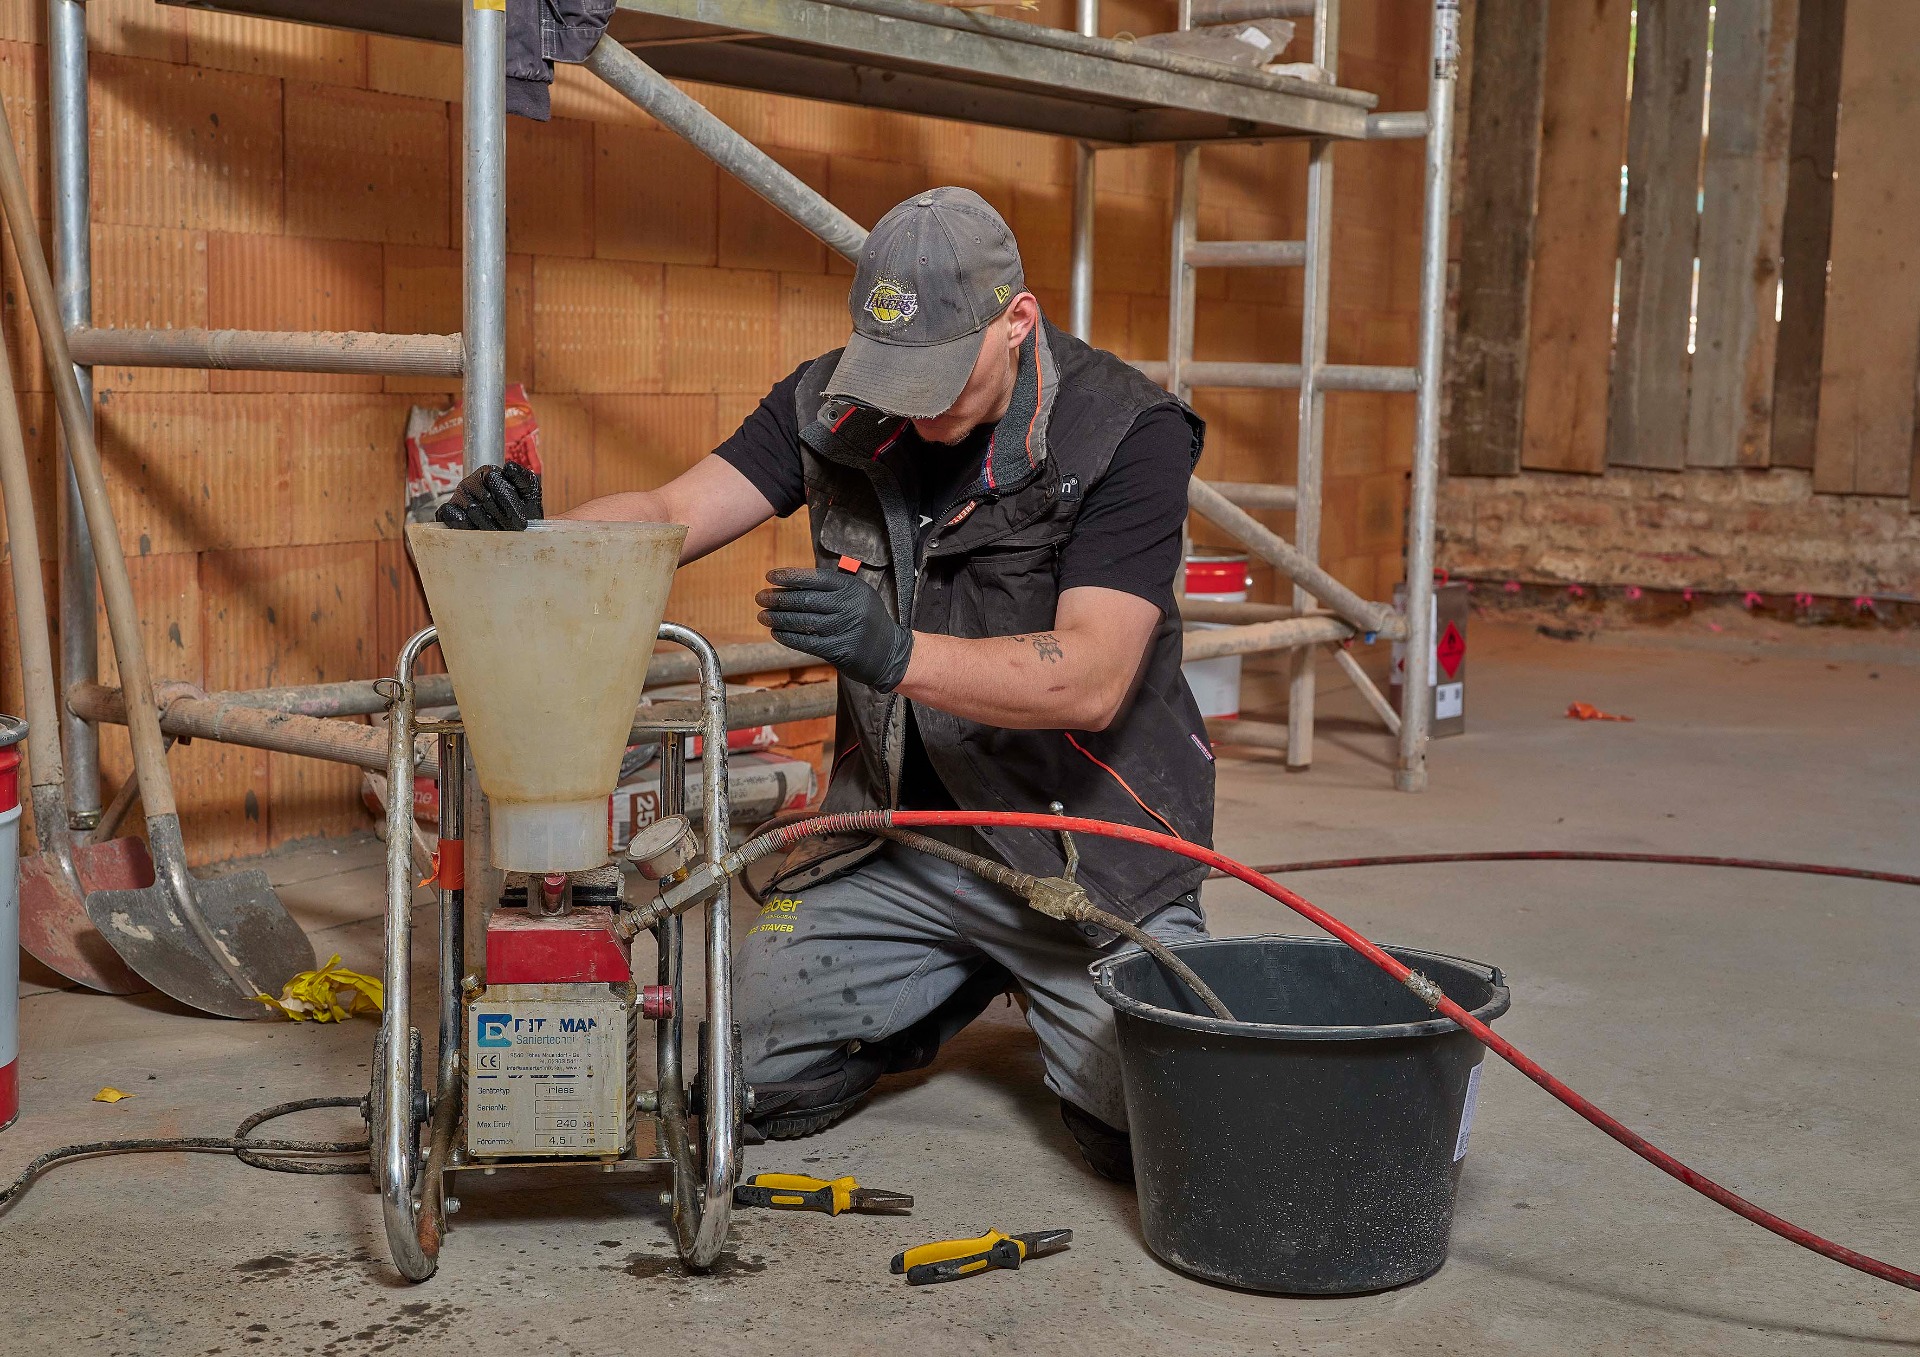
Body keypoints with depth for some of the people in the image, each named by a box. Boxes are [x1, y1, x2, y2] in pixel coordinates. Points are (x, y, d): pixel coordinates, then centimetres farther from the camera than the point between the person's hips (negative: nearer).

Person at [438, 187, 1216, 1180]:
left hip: (1083, 846, -4)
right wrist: (530, 532, -30)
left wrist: (894, 652, -43)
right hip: (893, 837, 4)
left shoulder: (1127, 434, -19)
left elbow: (1090, 680, -28)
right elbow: (671, 515, -9)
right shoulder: (835, 403, -5)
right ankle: (960, 988, 26)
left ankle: (1041, 990, 20)